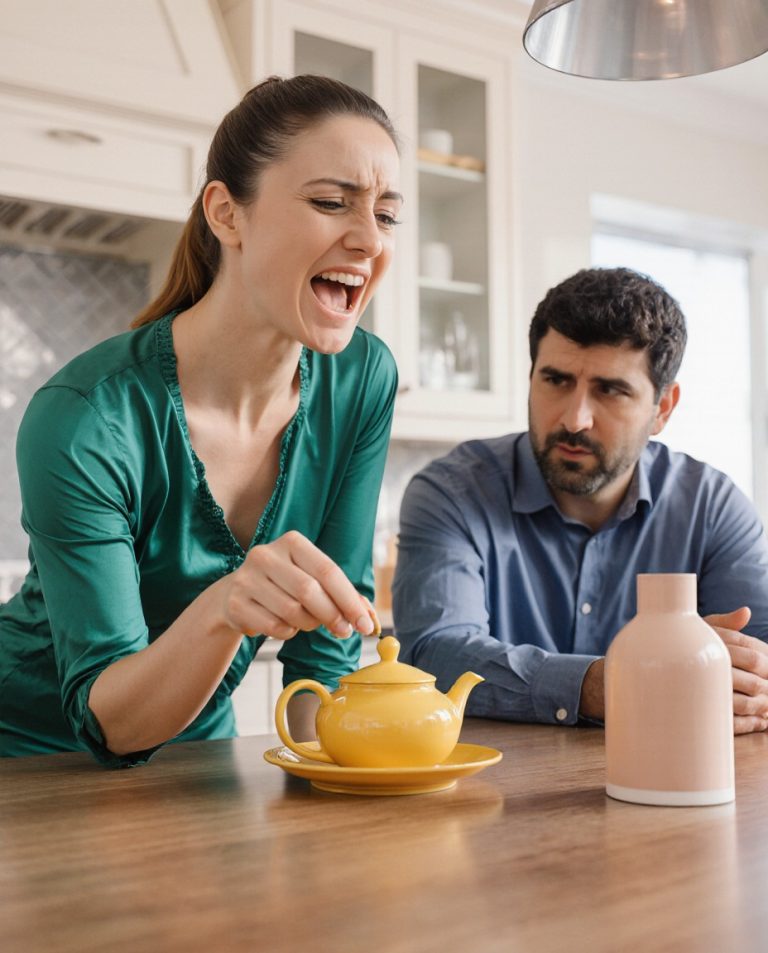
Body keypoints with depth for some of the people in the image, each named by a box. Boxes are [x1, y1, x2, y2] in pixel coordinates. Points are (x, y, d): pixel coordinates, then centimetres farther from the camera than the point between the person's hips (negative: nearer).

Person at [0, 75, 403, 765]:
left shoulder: (363, 380, -9)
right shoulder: (86, 423, -24)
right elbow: (107, 719, -21)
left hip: (199, 749, 5)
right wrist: (223, 610, -38)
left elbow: (327, 641, -3)